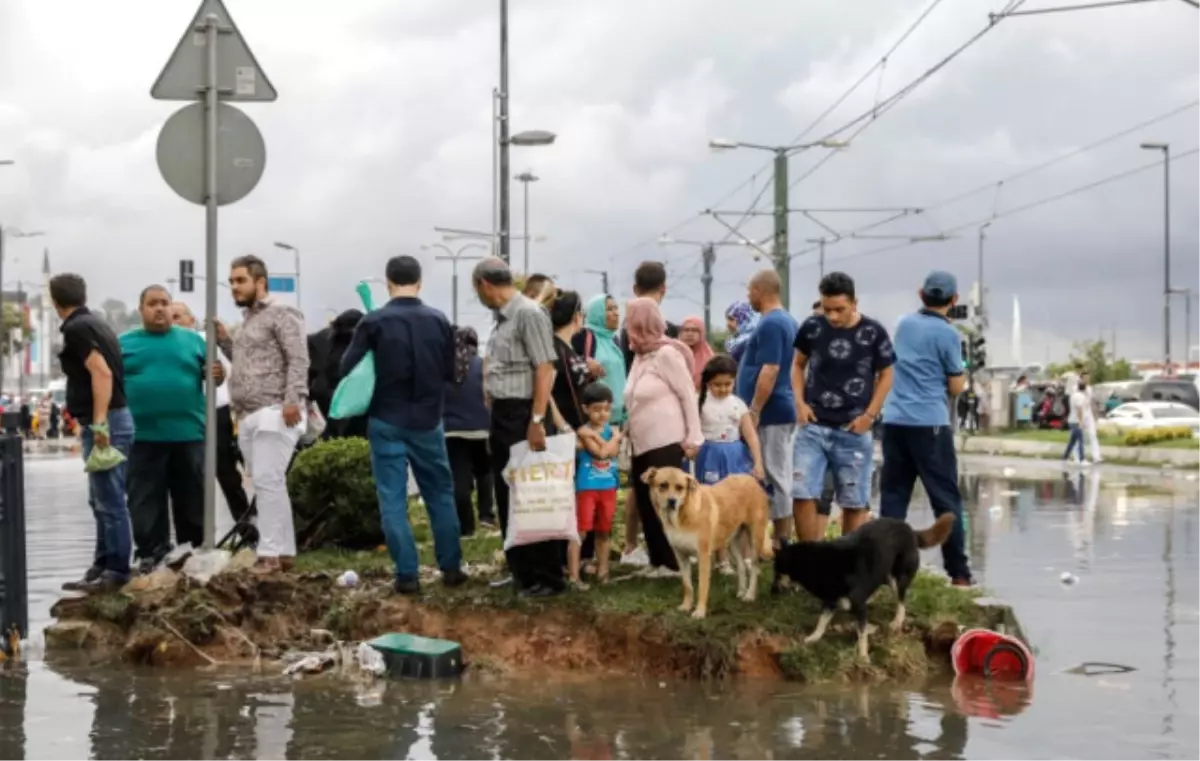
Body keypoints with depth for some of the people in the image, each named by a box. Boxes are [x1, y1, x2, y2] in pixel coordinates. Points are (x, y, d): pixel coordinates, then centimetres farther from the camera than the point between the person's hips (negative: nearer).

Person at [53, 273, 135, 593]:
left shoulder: (76, 329, -12)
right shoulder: (94, 323, 16)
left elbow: (102, 372, -22)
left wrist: (99, 422, -25)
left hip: (104, 422, -10)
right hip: (107, 420, 10)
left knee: (110, 502, -6)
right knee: (101, 500, 15)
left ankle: (116, 573, -3)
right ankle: (102, 568, 21)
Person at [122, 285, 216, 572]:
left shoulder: (192, 340, 11)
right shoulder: (124, 343, 9)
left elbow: (210, 373, 11)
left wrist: (217, 374, -12)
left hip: (188, 434, 1)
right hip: (142, 437, -1)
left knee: (193, 499, 6)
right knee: (146, 502, 2)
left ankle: (194, 553, 15)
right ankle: (151, 554, 8)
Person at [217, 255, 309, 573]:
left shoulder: (281, 314, -5)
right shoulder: (247, 320, 23)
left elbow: (298, 360, -14)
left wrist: (293, 400, -25)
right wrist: (224, 341, 12)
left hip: (274, 413, -9)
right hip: (249, 417, 9)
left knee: (268, 481, -14)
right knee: (265, 484, 8)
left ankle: (271, 553, -14)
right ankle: (283, 551, 12)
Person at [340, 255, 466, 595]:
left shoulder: (374, 322, -10)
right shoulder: (439, 321, -3)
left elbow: (348, 369, -5)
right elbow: (452, 372, 5)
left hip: (386, 422, -2)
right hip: (427, 421, 2)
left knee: (393, 499, 3)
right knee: (441, 494, 15)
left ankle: (407, 574, 0)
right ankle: (451, 567, 18)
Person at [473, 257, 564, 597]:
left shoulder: (529, 313, -13)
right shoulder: (503, 317, 13)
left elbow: (545, 370, -17)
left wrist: (537, 421, -21)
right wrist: (494, 416, 15)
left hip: (522, 415, -9)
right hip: (502, 415, 9)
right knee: (507, 497, 14)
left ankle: (548, 577, 3)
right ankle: (521, 571, 23)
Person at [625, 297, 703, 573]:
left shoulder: (667, 354, -10)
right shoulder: (640, 357, 13)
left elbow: (688, 395, -11)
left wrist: (693, 437, -13)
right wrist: (628, 429, 13)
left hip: (666, 444, -8)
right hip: (642, 444, 8)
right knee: (646, 504, 8)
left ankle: (675, 562, 2)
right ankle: (658, 561, 16)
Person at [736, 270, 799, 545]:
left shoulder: (770, 324, -16)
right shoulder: (787, 321, 15)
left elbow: (769, 370, -23)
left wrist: (754, 411, -20)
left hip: (770, 412, -10)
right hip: (780, 410, 10)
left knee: (773, 477, -5)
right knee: (779, 476, 12)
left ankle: (781, 542, -2)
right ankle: (782, 539, 15)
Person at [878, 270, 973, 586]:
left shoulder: (905, 324, 11)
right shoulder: (947, 334, -6)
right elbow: (956, 388, 0)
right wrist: (961, 373, 17)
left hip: (895, 420, 5)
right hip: (930, 423, -5)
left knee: (893, 496, 7)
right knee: (946, 498, 0)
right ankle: (958, 572, -1)